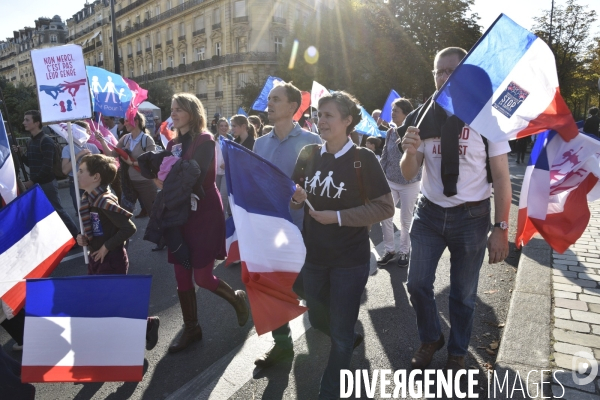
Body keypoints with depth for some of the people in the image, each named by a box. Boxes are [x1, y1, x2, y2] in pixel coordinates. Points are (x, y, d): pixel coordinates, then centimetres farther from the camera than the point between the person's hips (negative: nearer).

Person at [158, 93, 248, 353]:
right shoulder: (173, 144, 12)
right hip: (180, 215, 7)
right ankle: (191, 329, 26)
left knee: (202, 277, -3)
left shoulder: (205, 140, -9)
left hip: (204, 214, -7)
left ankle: (237, 299, 27)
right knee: (182, 277, 9)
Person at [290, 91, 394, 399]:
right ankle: (350, 338, 55)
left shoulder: (363, 159, -13)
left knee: (340, 332, 8)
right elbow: (295, 196, 10)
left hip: (350, 259, -5)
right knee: (317, 319, 22)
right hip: (313, 255, 5)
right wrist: (296, 197, -14)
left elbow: (385, 207, -14)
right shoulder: (307, 155, 1)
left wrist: (337, 216, -20)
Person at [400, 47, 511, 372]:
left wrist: (500, 228, -9)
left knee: (463, 294, 11)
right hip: (429, 213, 3)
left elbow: (501, 177, -5)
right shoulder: (425, 117, 0)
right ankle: (430, 339, 35)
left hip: (471, 217, -2)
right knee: (417, 284, 7)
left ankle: (457, 353, 36)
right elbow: (408, 175, -1)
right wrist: (410, 151, -23)